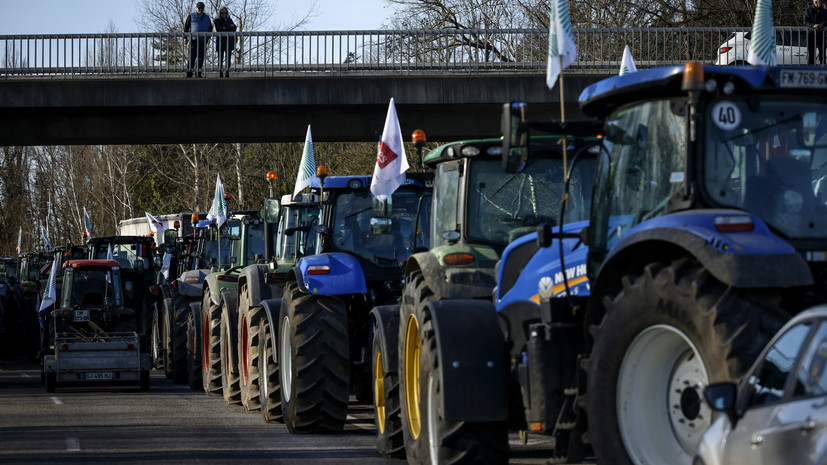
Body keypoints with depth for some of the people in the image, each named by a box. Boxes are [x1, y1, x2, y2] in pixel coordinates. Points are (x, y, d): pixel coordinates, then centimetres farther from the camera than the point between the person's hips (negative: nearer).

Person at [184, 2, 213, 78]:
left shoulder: (207, 17, 15)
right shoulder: (191, 16, 6)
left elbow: (210, 28, 20)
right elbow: (186, 26, 5)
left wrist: (208, 37, 5)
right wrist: (185, 37, -3)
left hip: (203, 40, 4)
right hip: (194, 39, -3)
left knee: (201, 57, 3)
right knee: (192, 56, -11)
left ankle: (199, 72, 8)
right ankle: (189, 72, -12)